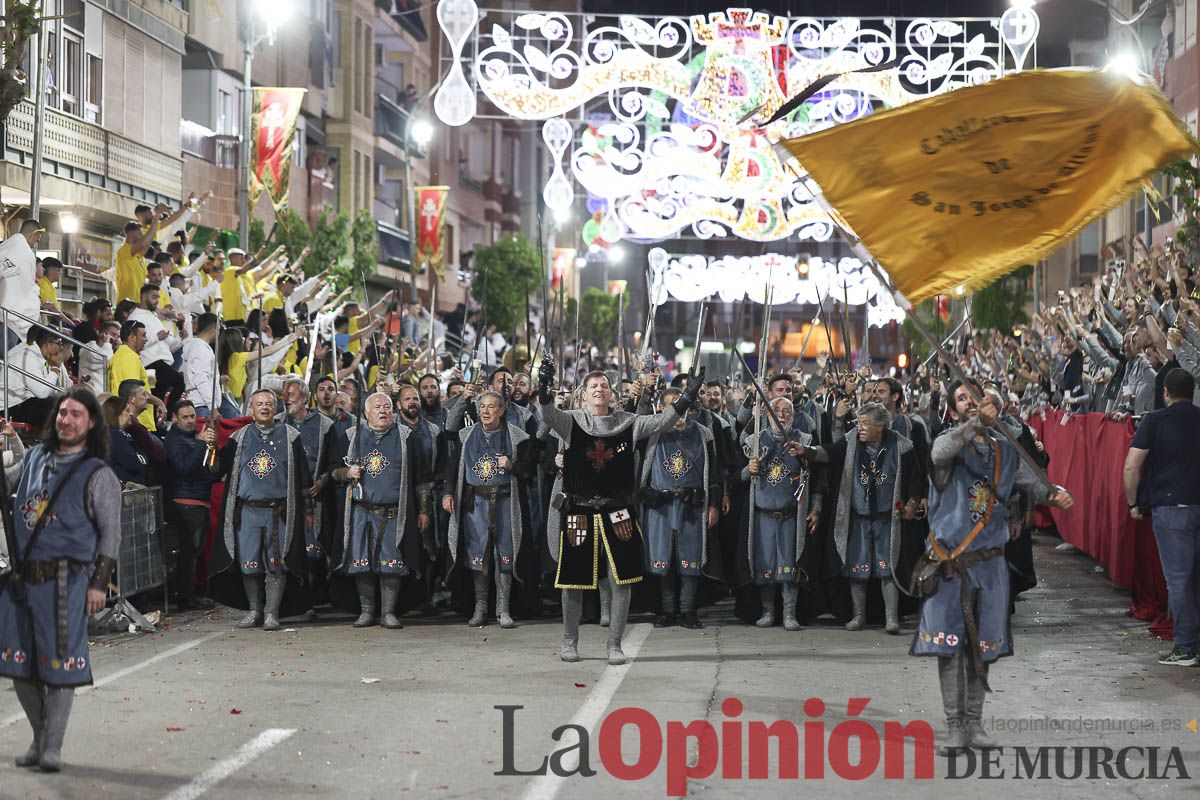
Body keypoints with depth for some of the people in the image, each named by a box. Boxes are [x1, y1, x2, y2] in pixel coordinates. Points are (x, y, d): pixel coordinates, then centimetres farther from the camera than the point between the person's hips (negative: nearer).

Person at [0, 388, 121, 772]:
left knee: (59, 660, -4)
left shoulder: (98, 475, -3)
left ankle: (52, 747, 6)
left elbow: (110, 533, -3)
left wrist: (98, 584, -8)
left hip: (64, 581, -5)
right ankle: (40, 737, 24)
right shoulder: (33, 459, 11)